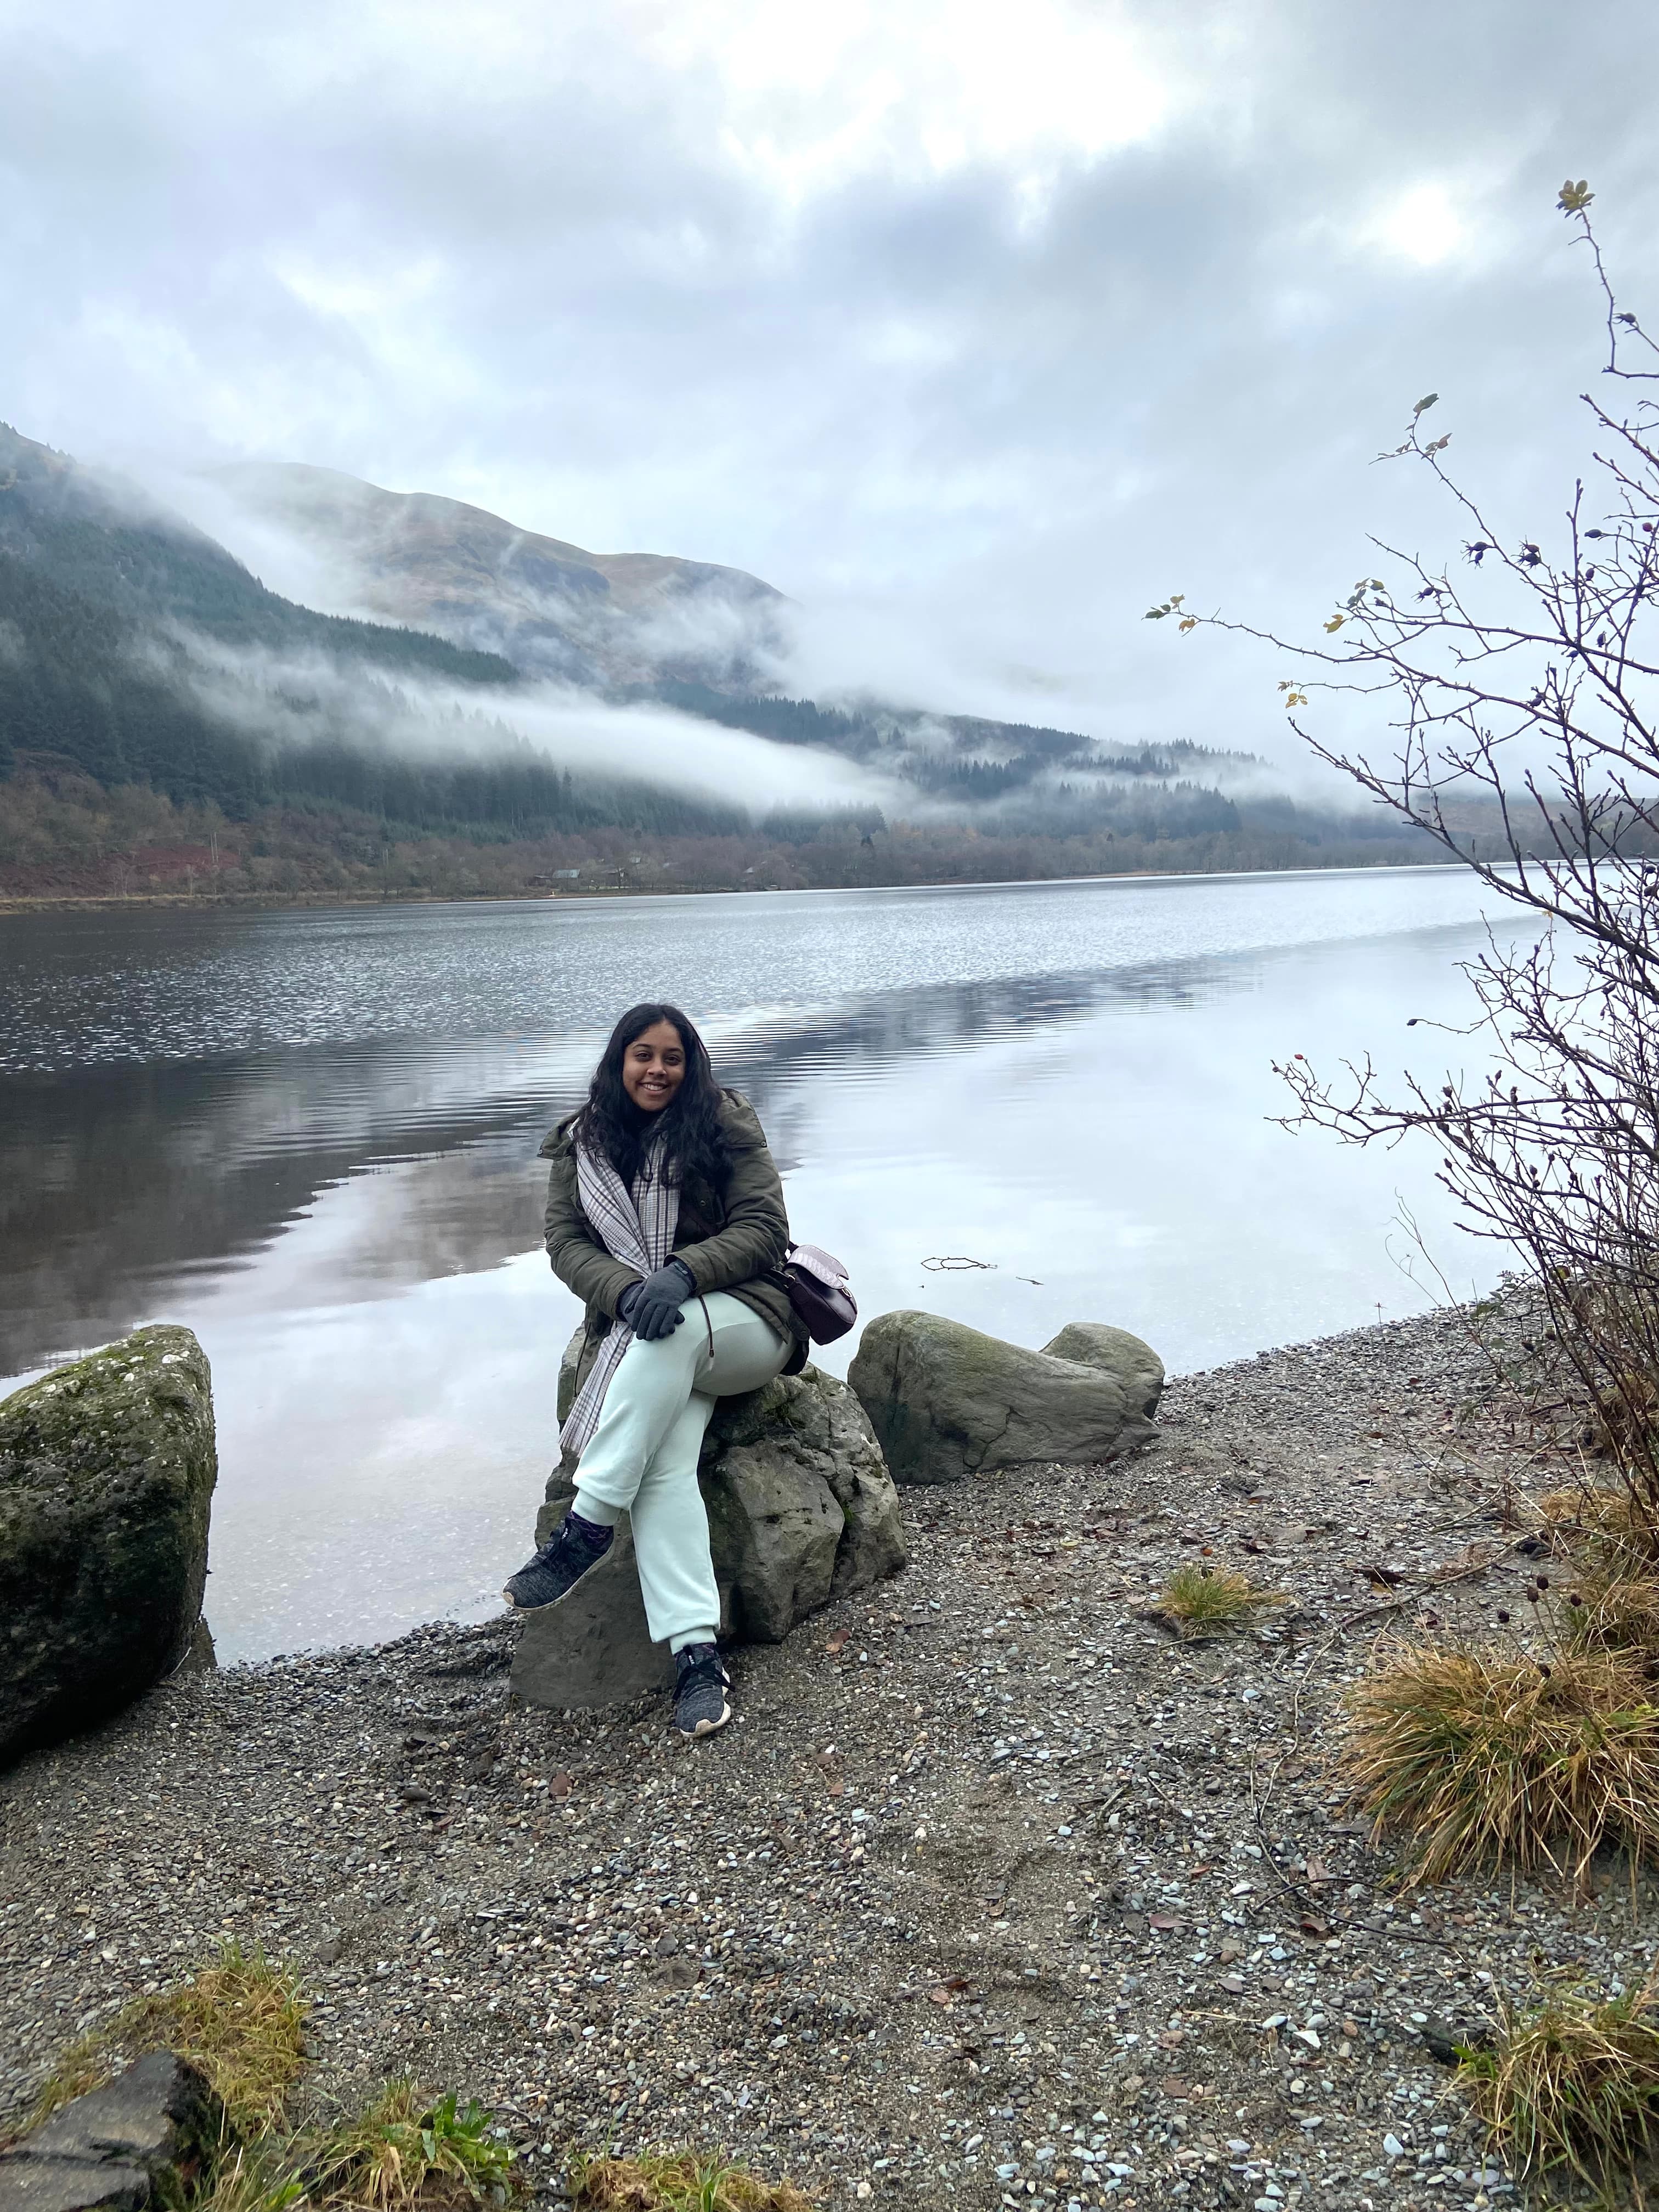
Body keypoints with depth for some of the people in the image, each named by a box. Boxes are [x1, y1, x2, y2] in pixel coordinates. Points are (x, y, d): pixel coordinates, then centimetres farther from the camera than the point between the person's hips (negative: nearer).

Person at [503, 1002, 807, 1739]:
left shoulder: (725, 1125, 1)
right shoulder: (580, 1145, 11)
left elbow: (763, 1227, -5)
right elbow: (565, 1242, 3)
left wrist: (683, 1274, -23)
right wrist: (626, 1291, -18)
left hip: (742, 1320, -1)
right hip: (634, 1338, 2)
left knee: (673, 1330, -38)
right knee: (663, 1460, -29)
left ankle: (587, 1525, -31)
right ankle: (695, 1652, -34)